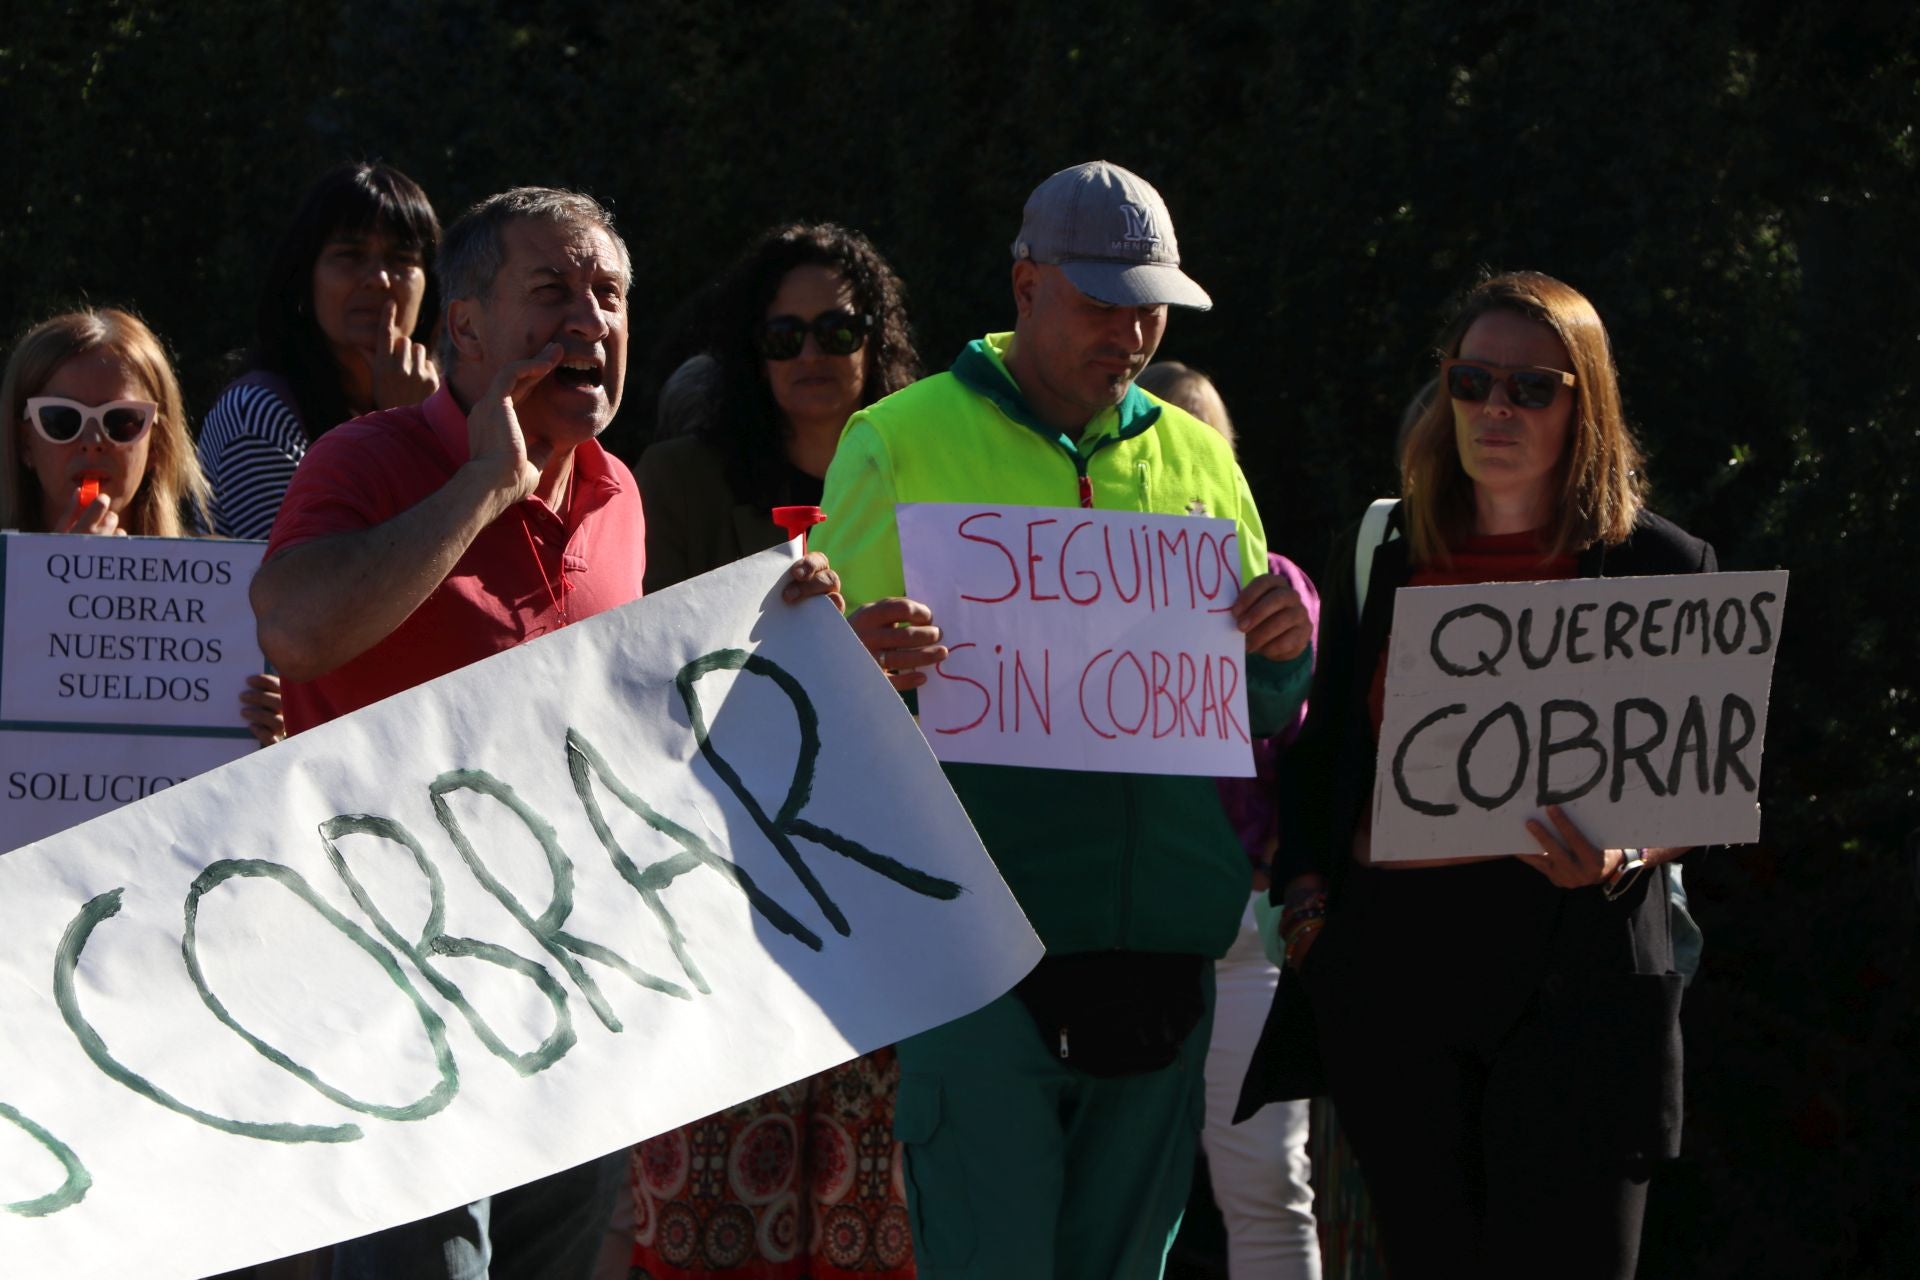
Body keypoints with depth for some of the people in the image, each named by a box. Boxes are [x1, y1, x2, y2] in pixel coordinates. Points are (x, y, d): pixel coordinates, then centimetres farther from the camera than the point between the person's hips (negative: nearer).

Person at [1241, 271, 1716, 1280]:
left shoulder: (1659, 569, 5)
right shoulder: (1376, 562, 15)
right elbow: (1321, 765, 19)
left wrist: (1624, 855, -16)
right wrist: (1304, 899, 4)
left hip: (1569, 969, -3)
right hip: (1390, 961, 3)